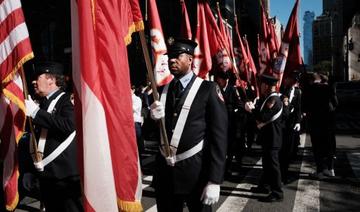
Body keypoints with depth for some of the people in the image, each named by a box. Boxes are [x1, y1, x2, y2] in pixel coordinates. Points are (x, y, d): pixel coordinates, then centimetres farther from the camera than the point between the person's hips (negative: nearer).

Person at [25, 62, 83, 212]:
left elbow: (68, 125, -25)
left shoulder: (66, 100, -7)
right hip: (45, 173, 7)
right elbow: (39, 132, 19)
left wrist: (36, 112, -21)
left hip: (65, 173, -7)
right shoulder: (42, 103, 13)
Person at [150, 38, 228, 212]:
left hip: (196, 171, -4)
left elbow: (219, 135, -10)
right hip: (164, 170, 4)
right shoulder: (163, 90, 9)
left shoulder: (208, 89, -6)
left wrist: (214, 180, -15)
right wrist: (154, 117, -10)